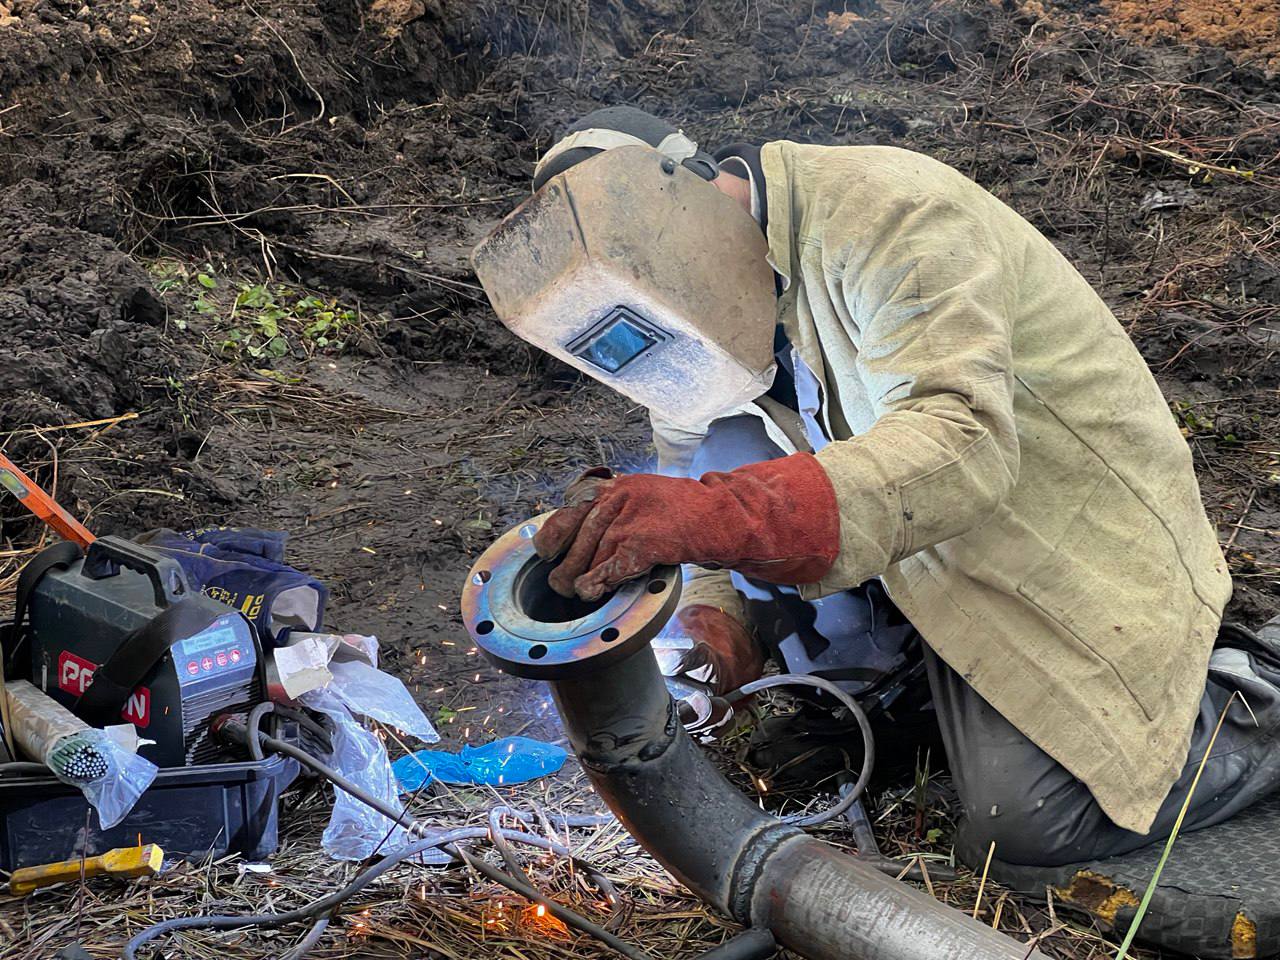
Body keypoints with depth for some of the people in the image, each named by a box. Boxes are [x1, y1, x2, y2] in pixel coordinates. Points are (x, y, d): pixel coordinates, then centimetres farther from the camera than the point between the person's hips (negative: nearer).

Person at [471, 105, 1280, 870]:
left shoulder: (890, 213, -28)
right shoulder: (727, 278, -3)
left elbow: (964, 443, -42)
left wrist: (720, 513, -55)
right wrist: (719, 606, -15)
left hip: (1081, 545, -7)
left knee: (1025, 822, -16)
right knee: (718, 440, -8)